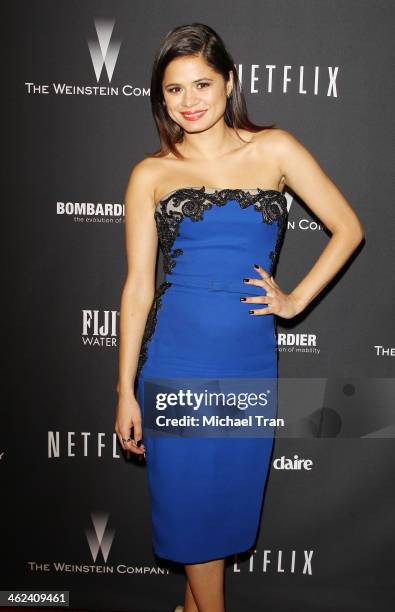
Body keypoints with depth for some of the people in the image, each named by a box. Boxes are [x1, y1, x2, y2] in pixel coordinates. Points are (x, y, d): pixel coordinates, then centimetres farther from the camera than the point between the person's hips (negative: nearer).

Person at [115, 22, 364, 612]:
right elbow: (137, 285, 0)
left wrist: (296, 299, -1)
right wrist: (126, 391, -1)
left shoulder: (274, 149, 3)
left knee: (231, 494, 14)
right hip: (176, 358, -1)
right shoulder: (151, 174, 2)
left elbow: (348, 228, 7)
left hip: (251, 358, 1)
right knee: (188, 498, 9)